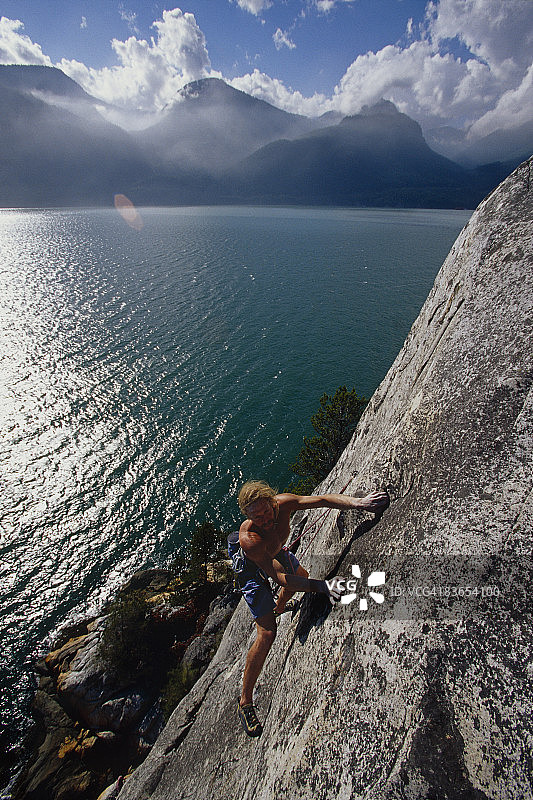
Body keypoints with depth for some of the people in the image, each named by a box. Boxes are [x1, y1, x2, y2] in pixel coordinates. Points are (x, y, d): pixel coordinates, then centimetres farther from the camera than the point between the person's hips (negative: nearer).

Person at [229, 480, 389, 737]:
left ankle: (279, 608, 65)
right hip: (252, 569, -6)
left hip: (275, 552, 6)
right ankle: (245, 702, 13)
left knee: (301, 575, 31)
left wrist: (358, 502, -45)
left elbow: (323, 499, -31)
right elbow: (279, 577, -45)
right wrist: (321, 586, -54)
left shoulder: (283, 503, -33)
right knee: (267, 634, -9)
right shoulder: (249, 538, -44)